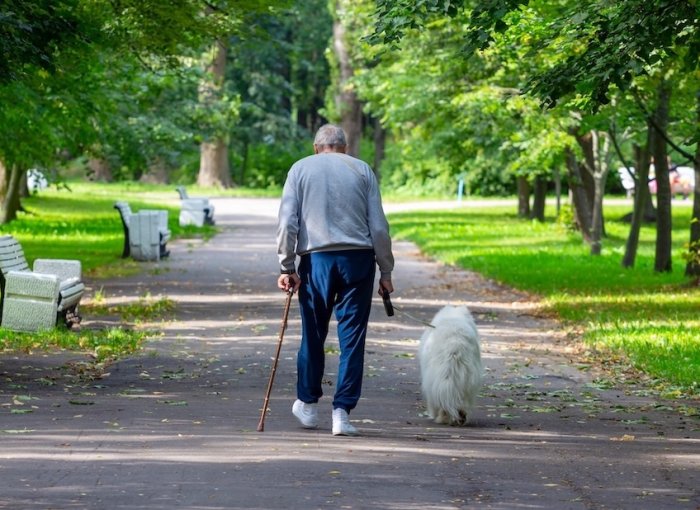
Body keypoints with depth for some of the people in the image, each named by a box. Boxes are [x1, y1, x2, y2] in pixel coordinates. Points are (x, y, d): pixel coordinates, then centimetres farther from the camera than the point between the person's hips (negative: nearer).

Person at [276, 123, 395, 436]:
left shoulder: (301, 169, 10)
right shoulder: (362, 170, 10)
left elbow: (287, 221, 0)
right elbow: (378, 226, 6)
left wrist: (287, 267, 2)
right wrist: (386, 271, 10)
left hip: (316, 258, 0)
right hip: (358, 258, 0)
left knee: (313, 334, 14)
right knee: (352, 337, 2)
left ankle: (308, 404, 26)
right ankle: (342, 412, -2)